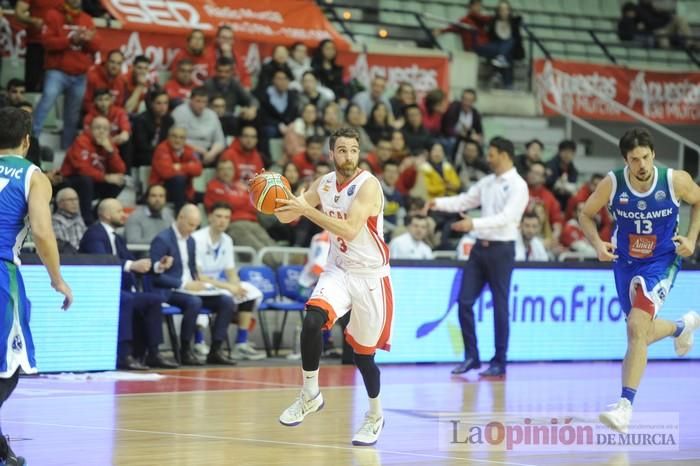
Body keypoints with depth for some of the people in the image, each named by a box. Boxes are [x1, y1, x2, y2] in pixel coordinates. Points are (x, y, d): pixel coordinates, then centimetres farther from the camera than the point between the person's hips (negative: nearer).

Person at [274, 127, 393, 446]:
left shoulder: (368, 185, -18)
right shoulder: (324, 184, 1)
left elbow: (350, 229, -30)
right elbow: (287, 216, 4)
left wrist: (307, 209, -35)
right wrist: (275, 201, -19)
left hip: (370, 276, -4)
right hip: (338, 270, 4)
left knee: (363, 352, 7)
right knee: (312, 321, -25)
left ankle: (375, 416, 30)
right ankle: (310, 395, -9)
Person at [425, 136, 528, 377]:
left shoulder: (517, 186, -10)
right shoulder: (487, 183, 12)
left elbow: (506, 217, -21)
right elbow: (464, 201, 15)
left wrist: (474, 224, -31)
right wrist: (439, 203, -2)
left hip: (501, 249, -7)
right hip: (480, 247, 7)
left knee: (500, 307, 0)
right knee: (465, 301, 3)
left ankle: (499, 363, 7)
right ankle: (471, 356, 12)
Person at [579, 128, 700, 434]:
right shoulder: (612, 184, -17)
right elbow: (586, 215, -2)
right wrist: (597, 243, -19)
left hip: (661, 262, -4)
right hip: (625, 262, 4)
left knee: (636, 327, -22)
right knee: (642, 333, 18)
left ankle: (625, 406, -21)